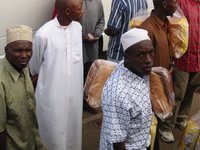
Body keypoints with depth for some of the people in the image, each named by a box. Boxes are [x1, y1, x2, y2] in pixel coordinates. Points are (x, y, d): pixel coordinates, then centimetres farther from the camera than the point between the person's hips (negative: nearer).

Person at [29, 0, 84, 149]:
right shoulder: (44, 35, -24)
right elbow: (34, 68, -7)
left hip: (74, 91, 5)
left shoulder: (77, 27, -5)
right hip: (52, 95, -5)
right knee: (55, 136, 12)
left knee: (73, 131, 22)